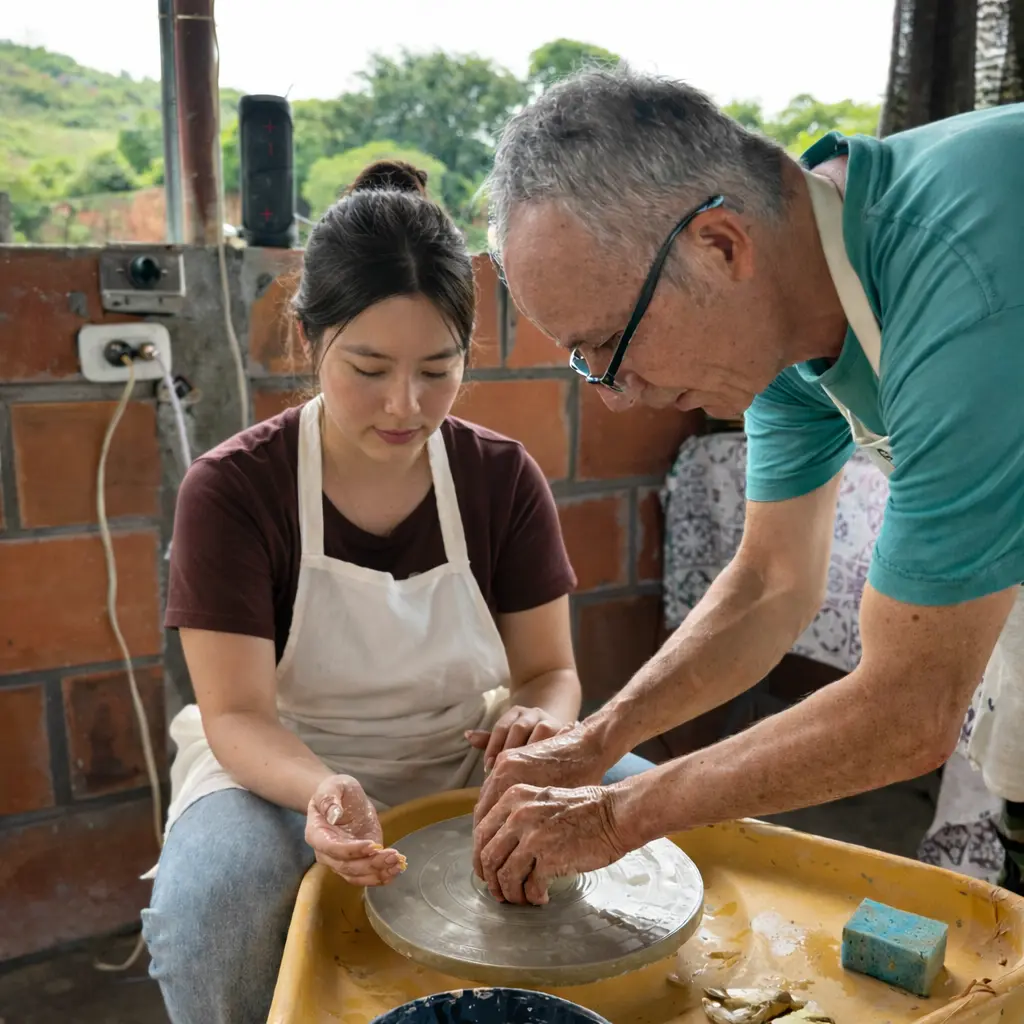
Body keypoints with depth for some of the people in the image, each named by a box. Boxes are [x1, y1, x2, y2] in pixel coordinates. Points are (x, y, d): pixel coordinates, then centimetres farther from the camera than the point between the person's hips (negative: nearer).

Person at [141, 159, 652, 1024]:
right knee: (203, 909, -33)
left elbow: (550, 669, -2)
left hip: (466, 763, 3)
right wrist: (321, 790, -39)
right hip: (286, 769, -2)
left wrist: (540, 721, -27)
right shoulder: (231, 489, -15)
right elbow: (237, 715, -17)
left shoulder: (505, 478, -8)